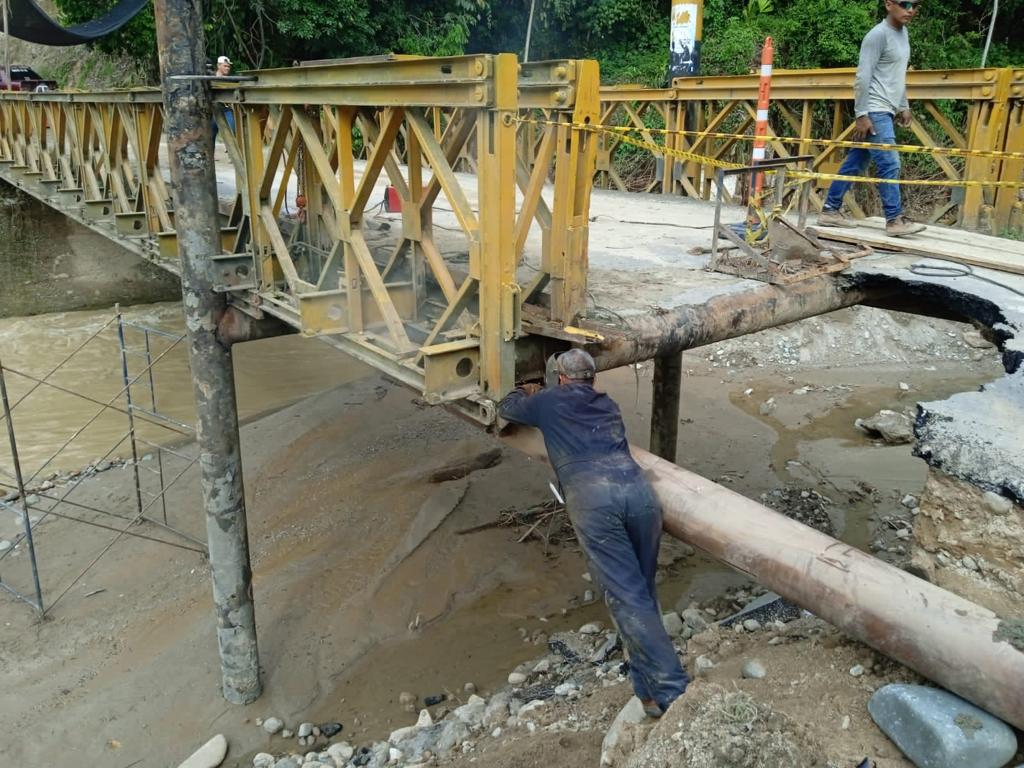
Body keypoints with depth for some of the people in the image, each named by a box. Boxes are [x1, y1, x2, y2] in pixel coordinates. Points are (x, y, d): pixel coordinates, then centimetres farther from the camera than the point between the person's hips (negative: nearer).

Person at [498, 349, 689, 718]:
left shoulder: (549, 401, 23)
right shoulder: (607, 404, 33)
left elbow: (505, 408, 41)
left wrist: (526, 392, 64)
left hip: (591, 497, -4)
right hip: (635, 487, 4)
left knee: (628, 598, -5)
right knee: (643, 592, 14)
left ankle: (672, 693, -10)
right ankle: (649, 687, 13)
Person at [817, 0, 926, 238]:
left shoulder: (903, 33, 16)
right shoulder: (878, 35, -12)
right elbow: (862, 78, -16)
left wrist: (904, 106, 23)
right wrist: (862, 115, -19)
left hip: (886, 111, 9)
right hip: (874, 112, -9)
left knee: (855, 163, 10)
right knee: (889, 164, -10)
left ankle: (830, 210, 15)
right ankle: (895, 220, -6)